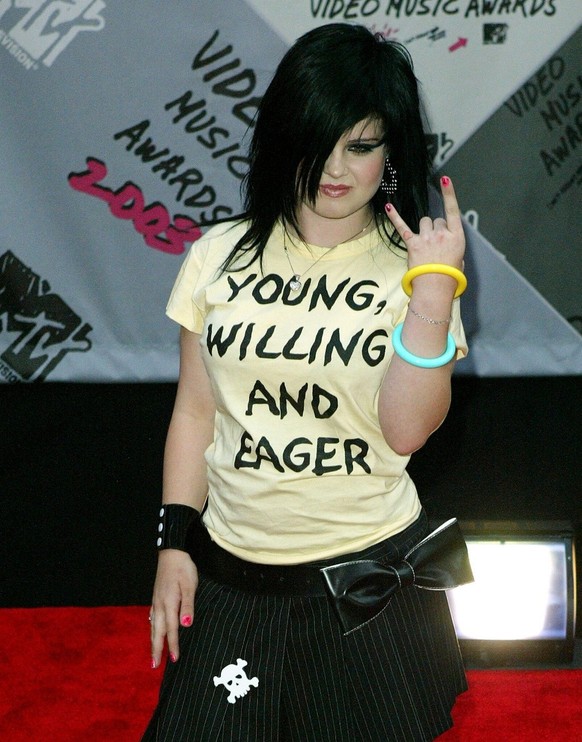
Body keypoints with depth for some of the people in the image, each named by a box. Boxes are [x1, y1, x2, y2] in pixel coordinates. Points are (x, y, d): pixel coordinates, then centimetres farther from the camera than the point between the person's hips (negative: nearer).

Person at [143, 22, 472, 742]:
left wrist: (433, 295, -24)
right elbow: (195, 411, 6)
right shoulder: (221, 257, 1)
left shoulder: (411, 268, -4)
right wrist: (174, 543, 3)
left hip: (370, 572, -2)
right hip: (231, 567, 2)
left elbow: (407, 429, -15)